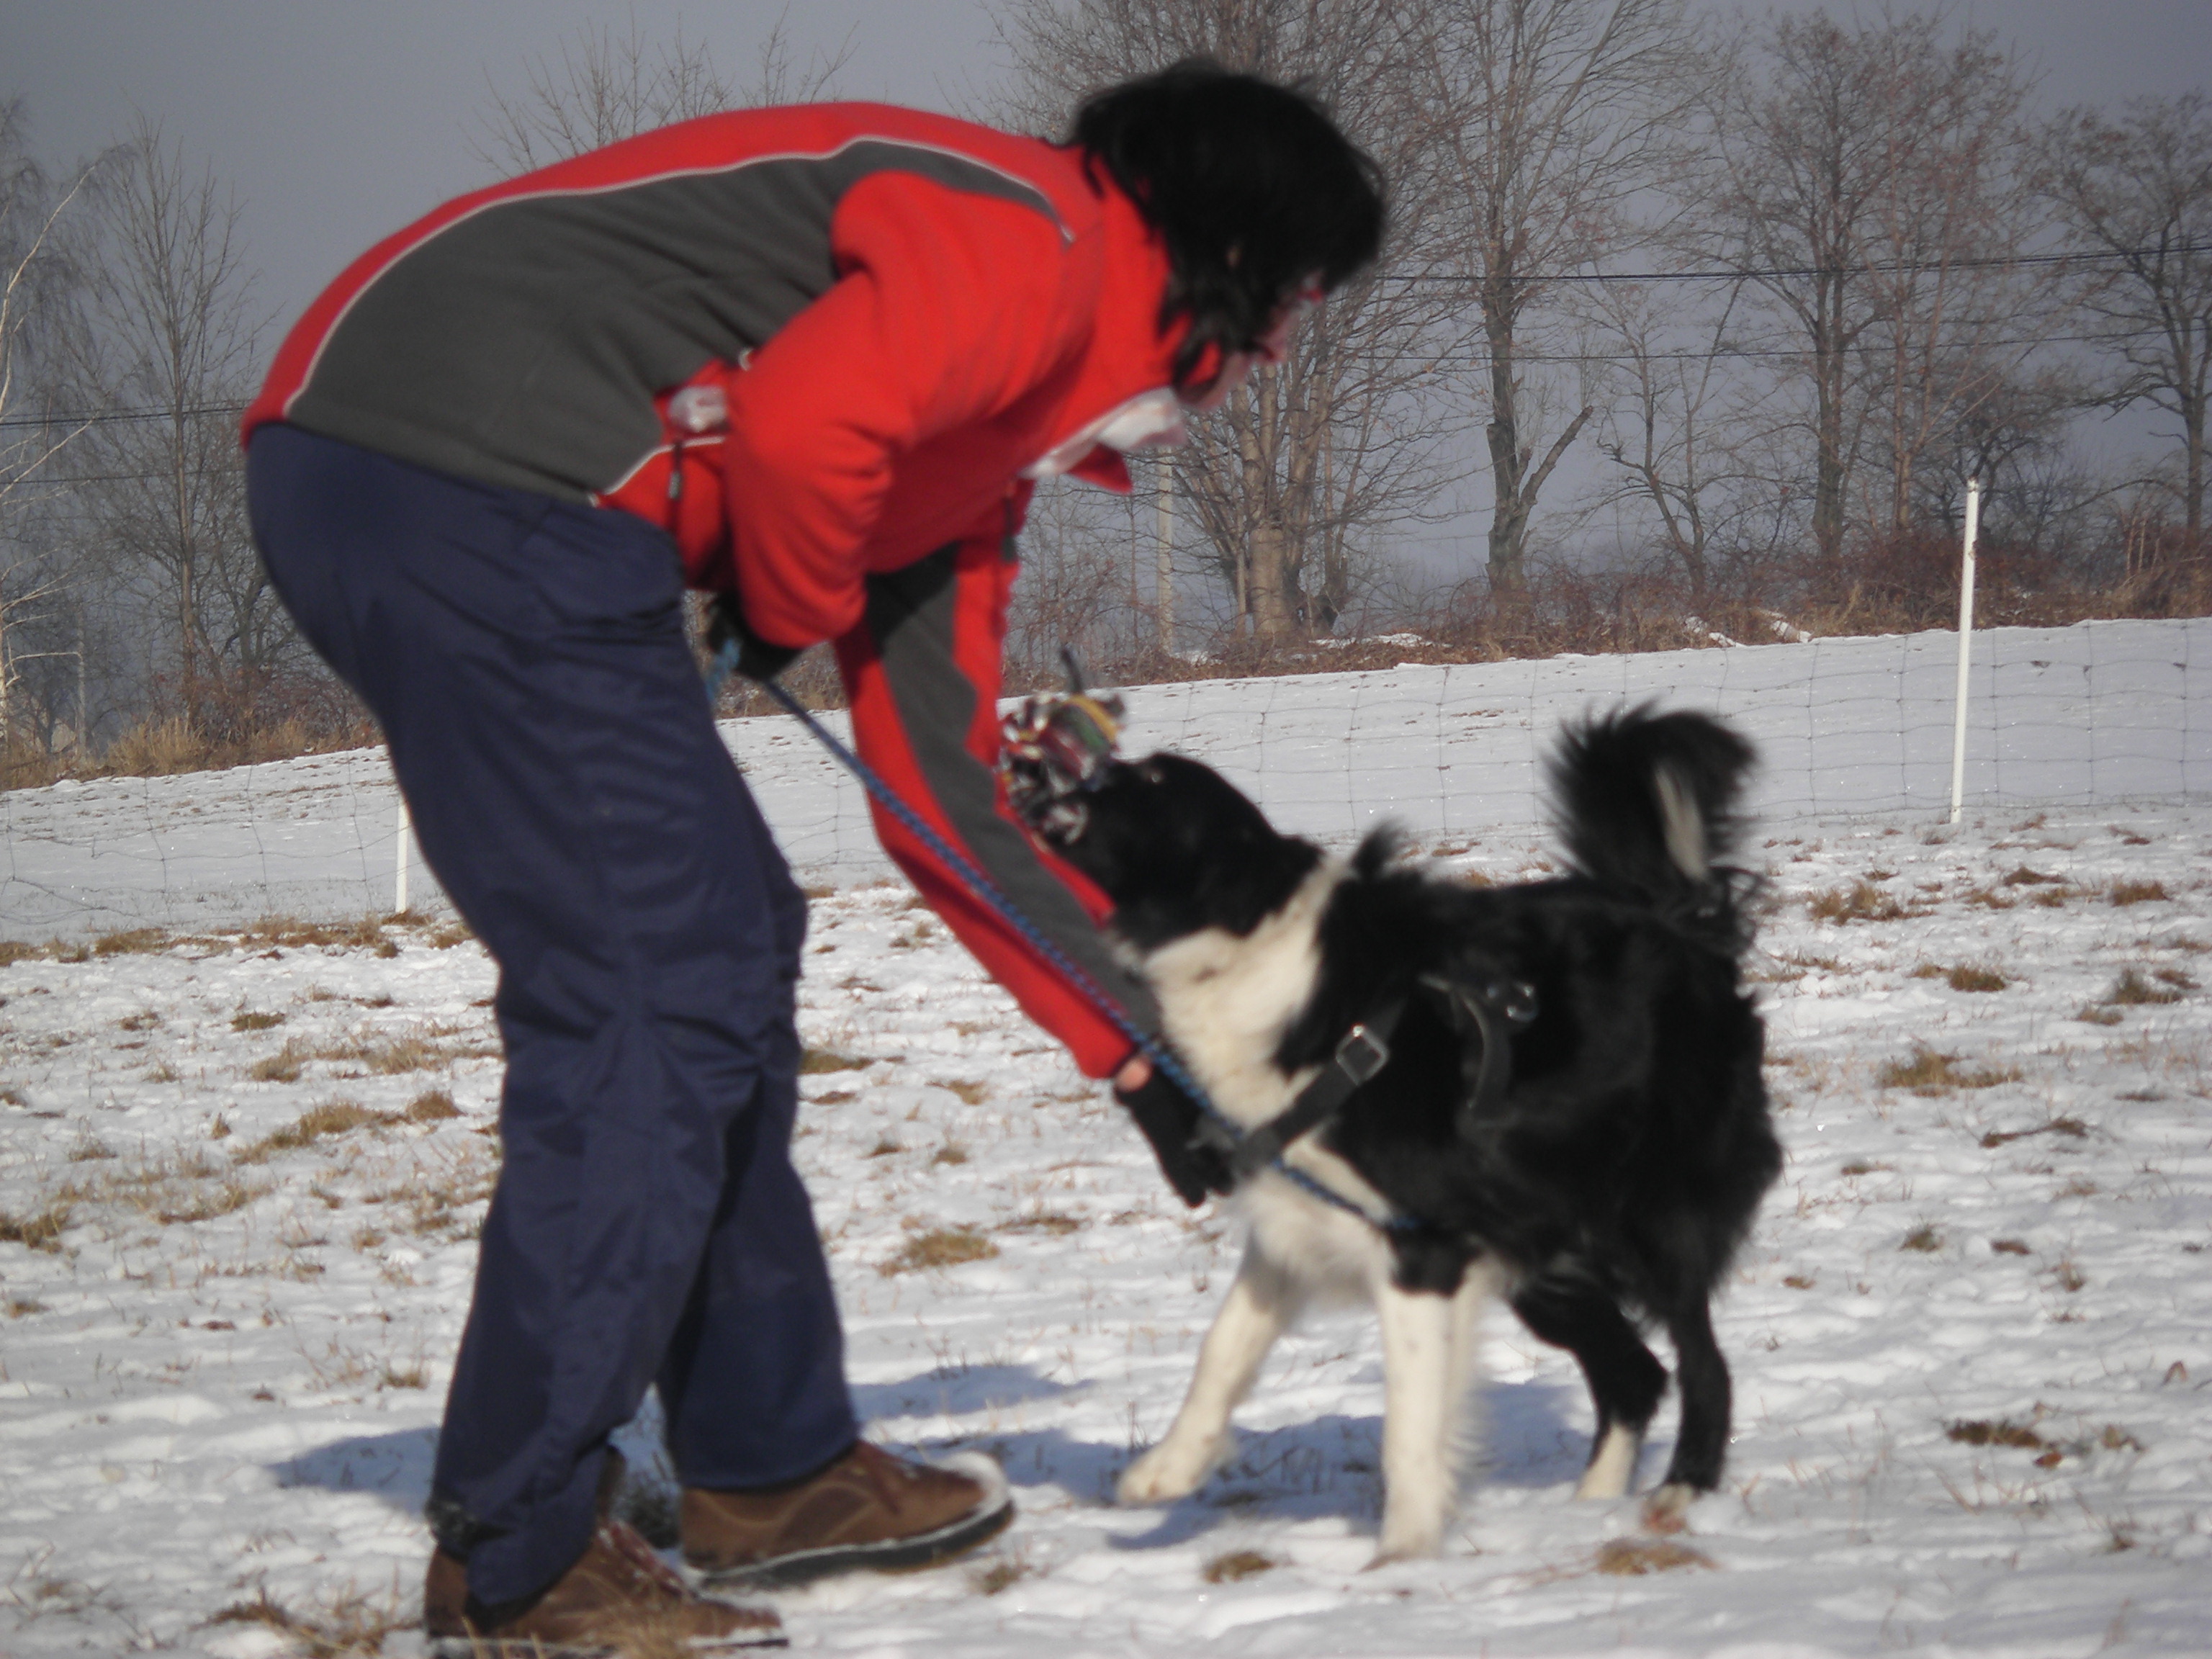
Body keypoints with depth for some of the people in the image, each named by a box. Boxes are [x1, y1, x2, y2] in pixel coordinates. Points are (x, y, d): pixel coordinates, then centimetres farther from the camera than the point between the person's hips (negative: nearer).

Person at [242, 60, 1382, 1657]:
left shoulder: (999, 418, 27)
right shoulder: (1027, 238, -4)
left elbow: (938, 779, 27)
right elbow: (802, 421, -24)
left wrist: (1144, 1047, 26)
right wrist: (789, 611, -2)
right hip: (471, 463, -11)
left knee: (719, 950, 18)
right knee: (655, 996, -8)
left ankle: (768, 1471, 28)